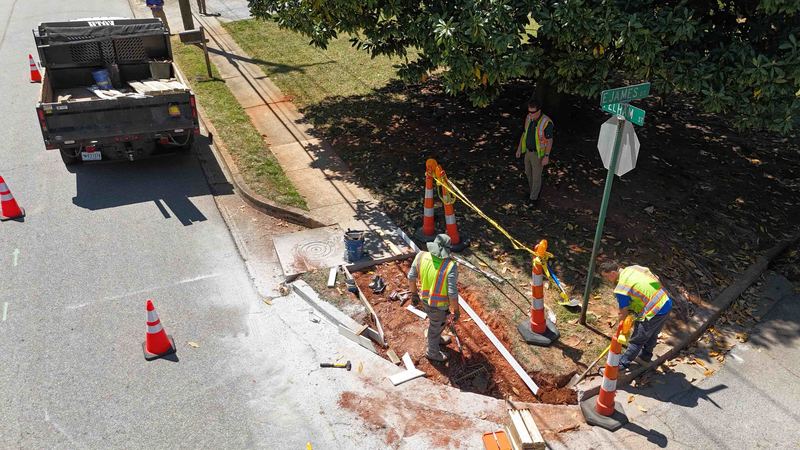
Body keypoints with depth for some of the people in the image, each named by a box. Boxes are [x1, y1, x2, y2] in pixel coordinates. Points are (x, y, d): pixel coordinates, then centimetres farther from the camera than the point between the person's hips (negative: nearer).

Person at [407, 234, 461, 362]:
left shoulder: (421, 256, -15)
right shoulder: (450, 266, -30)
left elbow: (411, 277, -3)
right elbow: (452, 293, -27)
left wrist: (414, 294, 14)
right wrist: (456, 311, -10)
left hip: (424, 300, 5)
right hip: (438, 306, -5)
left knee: (442, 319, 34)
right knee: (436, 327, 23)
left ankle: (437, 339, 61)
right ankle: (432, 352, 49)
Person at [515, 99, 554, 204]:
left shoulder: (546, 122, -29)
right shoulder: (529, 118, -9)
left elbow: (550, 140, -20)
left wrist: (547, 157, -18)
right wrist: (519, 148, 7)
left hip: (539, 154, -6)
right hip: (528, 151, 7)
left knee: (536, 176, 8)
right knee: (528, 172, 23)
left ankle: (534, 197, 30)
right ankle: (535, 190, 48)